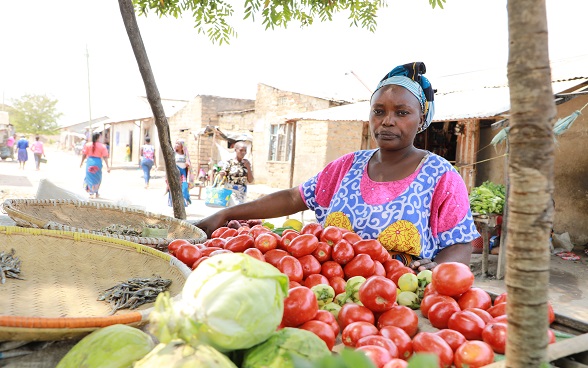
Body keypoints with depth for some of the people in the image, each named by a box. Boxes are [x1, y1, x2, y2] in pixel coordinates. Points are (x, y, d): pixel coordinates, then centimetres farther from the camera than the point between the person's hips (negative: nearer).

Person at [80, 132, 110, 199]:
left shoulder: (87, 145, 0)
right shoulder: (102, 146, -5)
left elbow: (84, 154, 4)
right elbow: (105, 157, -7)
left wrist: (82, 162, 20)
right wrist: (107, 167, -6)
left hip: (89, 162, 1)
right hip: (98, 162, -1)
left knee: (90, 178, 10)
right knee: (98, 179, 17)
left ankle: (91, 193, 4)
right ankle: (96, 193, 26)